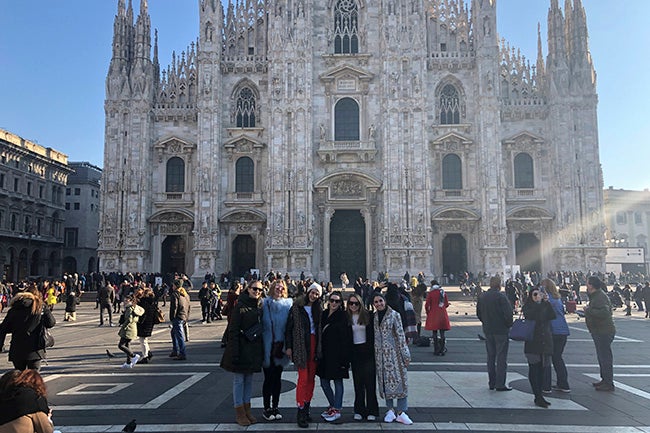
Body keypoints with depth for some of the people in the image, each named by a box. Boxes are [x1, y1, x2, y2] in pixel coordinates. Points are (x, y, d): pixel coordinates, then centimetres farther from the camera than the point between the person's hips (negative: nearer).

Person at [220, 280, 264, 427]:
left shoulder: (260, 307, 6)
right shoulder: (240, 306, -12)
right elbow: (233, 330, -14)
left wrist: (262, 351, 8)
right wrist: (234, 352, -19)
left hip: (254, 349, 6)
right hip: (241, 349, -6)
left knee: (249, 380, 15)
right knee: (239, 380, 4)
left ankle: (247, 410, 25)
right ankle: (239, 413, 14)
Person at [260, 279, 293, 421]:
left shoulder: (288, 304, 1)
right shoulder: (265, 304, -5)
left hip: (281, 347, 2)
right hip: (267, 347, -2)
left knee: (277, 377, 11)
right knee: (268, 378, 4)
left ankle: (275, 407, 23)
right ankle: (267, 408, 17)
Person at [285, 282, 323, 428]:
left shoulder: (319, 309, 10)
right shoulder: (296, 308, -2)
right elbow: (289, 327, -2)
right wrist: (288, 346, -7)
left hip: (314, 344, 4)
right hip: (301, 345, -4)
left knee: (311, 377, 8)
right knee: (303, 377, -7)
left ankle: (307, 407, 19)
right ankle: (300, 412, -1)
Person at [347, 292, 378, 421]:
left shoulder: (368, 315, -4)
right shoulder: (347, 317, 1)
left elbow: (373, 334, -2)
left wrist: (374, 351, -6)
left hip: (368, 351, -2)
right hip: (354, 353, 2)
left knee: (370, 381, 0)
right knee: (358, 382, 8)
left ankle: (372, 411, 10)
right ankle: (359, 410, 18)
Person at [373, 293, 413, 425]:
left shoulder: (394, 314, -6)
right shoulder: (374, 317, 7)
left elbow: (401, 335, -7)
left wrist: (405, 354, -9)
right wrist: (374, 355, 11)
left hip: (393, 352, -4)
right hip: (380, 353, 4)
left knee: (398, 378, -4)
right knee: (384, 380, 7)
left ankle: (401, 412, 3)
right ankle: (390, 410, 19)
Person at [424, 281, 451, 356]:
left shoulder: (430, 293, -6)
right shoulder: (443, 292, 5)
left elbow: (427, 305, -8)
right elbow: (447, 304, 8)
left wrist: (428, 312, 9)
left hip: (433, 315, -3)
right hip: (443, 314, 3)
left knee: (435, 333, 4)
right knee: (442, 333, 7)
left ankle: (436, 351, 5)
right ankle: (442, 350, 9)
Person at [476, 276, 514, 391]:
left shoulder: (482, 297, 4)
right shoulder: (501, 297, -16)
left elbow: (478, 313, 10)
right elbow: (508, 313, -18)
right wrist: (509, 325, -2)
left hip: (487, 330, 6)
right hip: (501, 330, -6)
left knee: (490, 356, 13)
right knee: (501, 357, 1)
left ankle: (491, 383, 18)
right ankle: (500, 384, 2)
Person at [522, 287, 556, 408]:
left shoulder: (545, 306, 11)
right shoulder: (527, 307, 1)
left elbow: (552, 316, -7)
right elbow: (530, 315, -20)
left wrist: (547, 301, -13)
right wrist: (537, 302, -21)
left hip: (545, 342, 4)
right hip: (532, 342, -4)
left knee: (542, 369, 8)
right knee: (534, 369, -5)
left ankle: (539, 396, 16)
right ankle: (538, 397, -3)